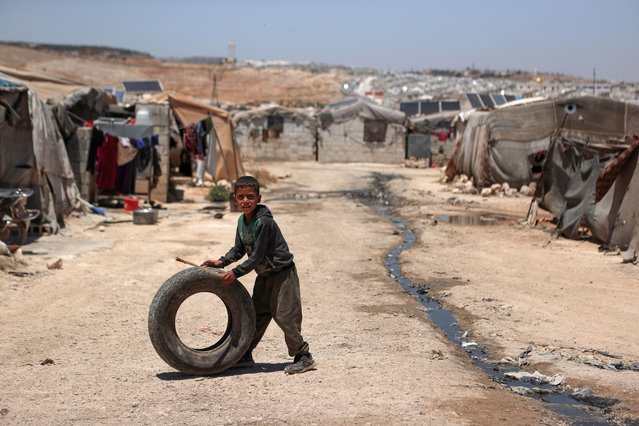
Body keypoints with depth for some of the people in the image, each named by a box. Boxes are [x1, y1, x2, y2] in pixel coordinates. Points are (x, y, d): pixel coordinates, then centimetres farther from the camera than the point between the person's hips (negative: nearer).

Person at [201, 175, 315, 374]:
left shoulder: (263, 222, -25)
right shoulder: (242, 221, 2)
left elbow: (257, 256, -24)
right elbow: (239, 249, 11)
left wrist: (236, 272, -21)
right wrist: (222, 261, -4)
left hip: (282, 273, -8)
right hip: (264, 276, 8)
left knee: (284, 315, -8)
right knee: (256, 315, 13)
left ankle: (303, 356, 4)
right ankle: (244, 356, 23)